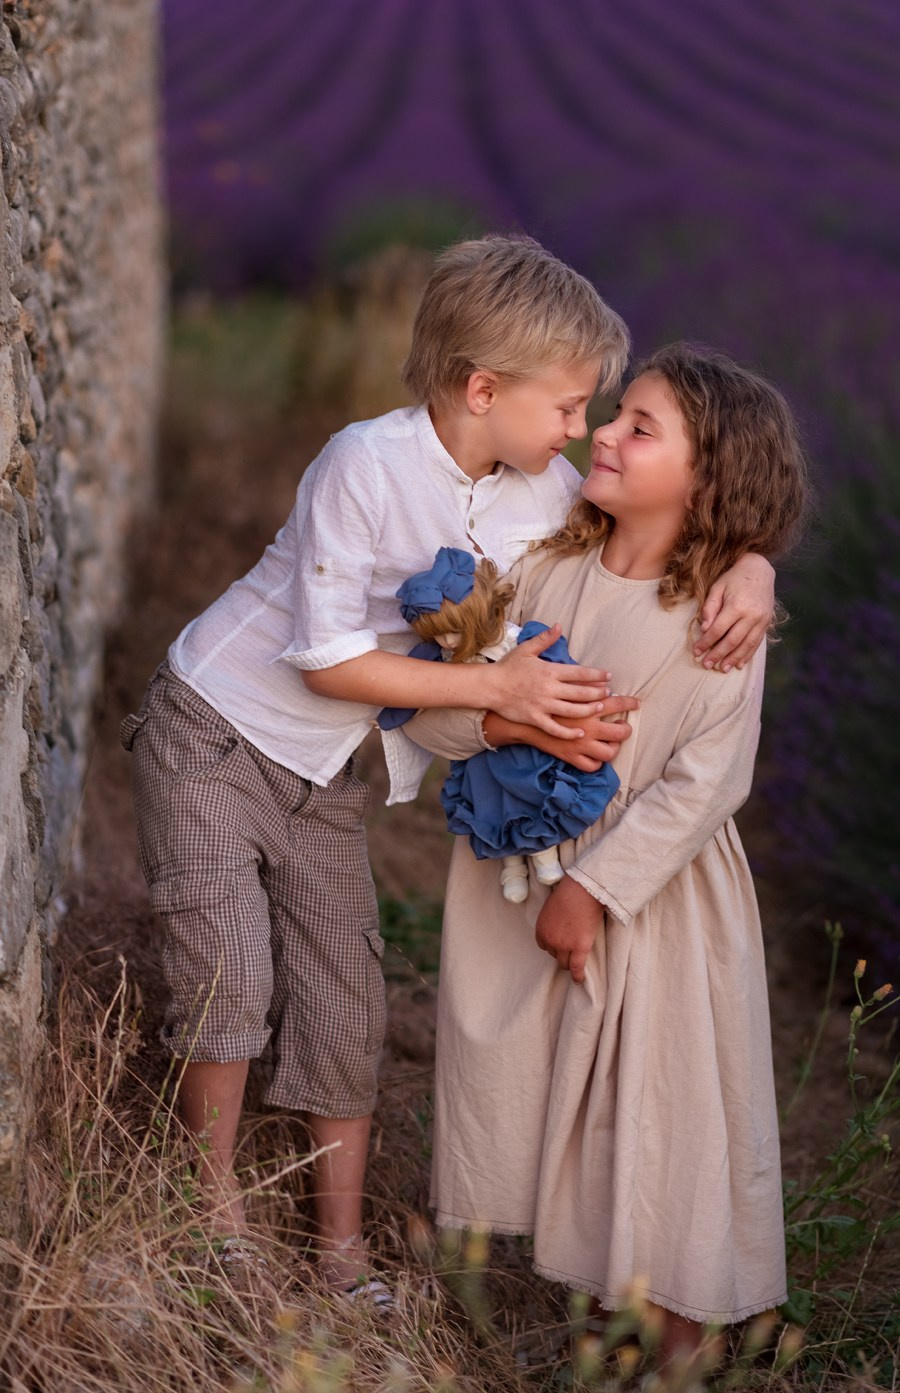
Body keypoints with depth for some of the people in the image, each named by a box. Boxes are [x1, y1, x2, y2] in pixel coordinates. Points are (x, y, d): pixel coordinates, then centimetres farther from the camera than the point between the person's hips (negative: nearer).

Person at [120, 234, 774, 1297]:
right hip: (211, 734, -6)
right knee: (230, 979, -14)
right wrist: (496, 687, -29)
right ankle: (214, 1222, 8)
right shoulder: (367, 464, -27)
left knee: (345, 1003, 4)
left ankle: (342, 1256, 16)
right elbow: (327, 656, -26)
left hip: (325, 772, 6)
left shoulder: (540, 491, -8)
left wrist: (750, 567, -21)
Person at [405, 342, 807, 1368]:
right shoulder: (543, 568, -5)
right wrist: (491, 718, -25)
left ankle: (679, 1338, 22)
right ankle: (587, 1285, 36)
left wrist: (595, 887, -19)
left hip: (654, 892, -5)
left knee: (667, 1103, 4)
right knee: (513, 1082, 15)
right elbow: (417, 703, -3)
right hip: (520, 877, 5)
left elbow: (703, 785, -18)